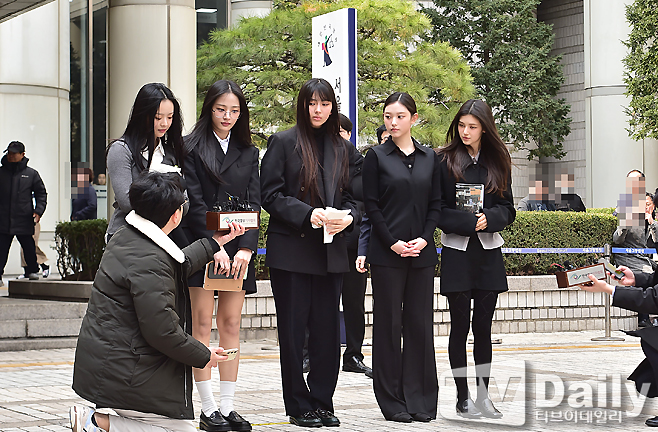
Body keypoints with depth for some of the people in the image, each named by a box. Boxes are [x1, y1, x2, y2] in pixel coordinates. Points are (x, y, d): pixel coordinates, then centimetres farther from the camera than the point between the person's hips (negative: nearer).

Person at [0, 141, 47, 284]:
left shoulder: (32, 174, 7)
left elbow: (41, 193, 11)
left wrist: (38, 211, -2)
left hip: (24, 220, 0)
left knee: (29, 248, 7)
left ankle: (32, 271, 26)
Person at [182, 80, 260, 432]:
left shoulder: (248, 153, 13)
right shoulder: (193, 148, 1)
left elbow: (254, 203, 6)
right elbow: (195, 203, -6)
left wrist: (246, 248, -8)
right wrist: (215, 245, -15)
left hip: (239, 248, 4)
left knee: (231, 325, 3)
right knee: (202, 324, -3)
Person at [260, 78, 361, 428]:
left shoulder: (343, 149, 13)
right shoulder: (283, 142, 0)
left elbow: (351, 196, 15)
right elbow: (270, 195, -5)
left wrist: (348, 216, -7)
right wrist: (308, 214, -18)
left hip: (330, 251, 4)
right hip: (290, 251, -4)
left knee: (327, 329, 5)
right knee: (293, 330, 1)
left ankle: (322, 402, 15)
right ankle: (299, 406, 9)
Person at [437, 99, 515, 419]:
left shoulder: (498, 162, 8)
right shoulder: (444, 161, -2)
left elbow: (507, 209, 7)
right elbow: (438, 211, -6)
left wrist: (488, 218, -13)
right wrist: (470, 222, -17)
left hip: (489, 253, 3)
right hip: (457, 252, -3)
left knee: (483, 326, 6)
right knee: (460, 325, 0)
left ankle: (484, 396, 12)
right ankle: (463, 397, 8)